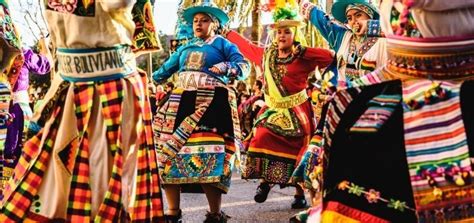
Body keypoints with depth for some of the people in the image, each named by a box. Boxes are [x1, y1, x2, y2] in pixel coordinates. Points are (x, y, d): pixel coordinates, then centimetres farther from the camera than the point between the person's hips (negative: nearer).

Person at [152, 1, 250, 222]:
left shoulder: (223, 44, 9)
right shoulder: (185, 47, 25)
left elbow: (244, 67, -3)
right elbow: (165, 69, 27)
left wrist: (226, 67, -20)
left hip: (211, 102, -5)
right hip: (181, 101, 6)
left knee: (208, 154, -15)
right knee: (167, 148, -4)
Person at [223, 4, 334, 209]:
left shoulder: (303, 58, -6)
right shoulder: (266, 55, 7)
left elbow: (329, 56, -17)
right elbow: (247, 46, 23)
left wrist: (302, 51, -19)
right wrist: (227, 33, 32)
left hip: (296, 112, -3)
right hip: (272, 110, 3)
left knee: (297, 151, 0)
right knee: (263, 141, -16)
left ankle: (300, 194, 12)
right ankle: (264, 181, 0)